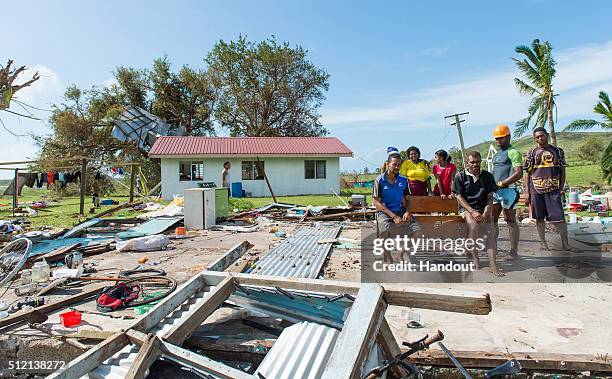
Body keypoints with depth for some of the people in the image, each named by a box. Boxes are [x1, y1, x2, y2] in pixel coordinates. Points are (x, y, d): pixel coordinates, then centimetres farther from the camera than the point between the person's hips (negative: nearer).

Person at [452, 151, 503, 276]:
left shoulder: (487, 176, 10)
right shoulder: (460, 177, 4)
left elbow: (490, 197, 7)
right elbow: (459, 198, -1)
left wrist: (485, 213, -10)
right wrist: (473, 212, -13)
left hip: (484, 209, 2)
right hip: (467, 209, -2)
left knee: (488, 231, -23)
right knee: (473, 224, -32)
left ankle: (492, 264, -29)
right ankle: (474, 259, -22)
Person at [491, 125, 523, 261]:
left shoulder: (513, 152, -7)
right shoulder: (496, 155, 20)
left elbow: (519, 173, -16)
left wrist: (501, 183, -17)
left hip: (508, 190, -8)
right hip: (495, 191, 8)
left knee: (510, 221, -3)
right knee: (492, 220, 8)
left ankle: (514, 252, 4)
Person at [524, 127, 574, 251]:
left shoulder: (558, 151, 9)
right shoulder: (532, 153, 8)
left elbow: (562, 171, 11)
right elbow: (527, 174, 7)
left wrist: (562, 188, 2)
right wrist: (527, 192, 1)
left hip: (553, 189, 0)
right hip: (536, 189, 0)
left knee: (559, 217, -4)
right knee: (539, 218, 6)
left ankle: (565, 243, 6)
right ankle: (543, 242, 18)